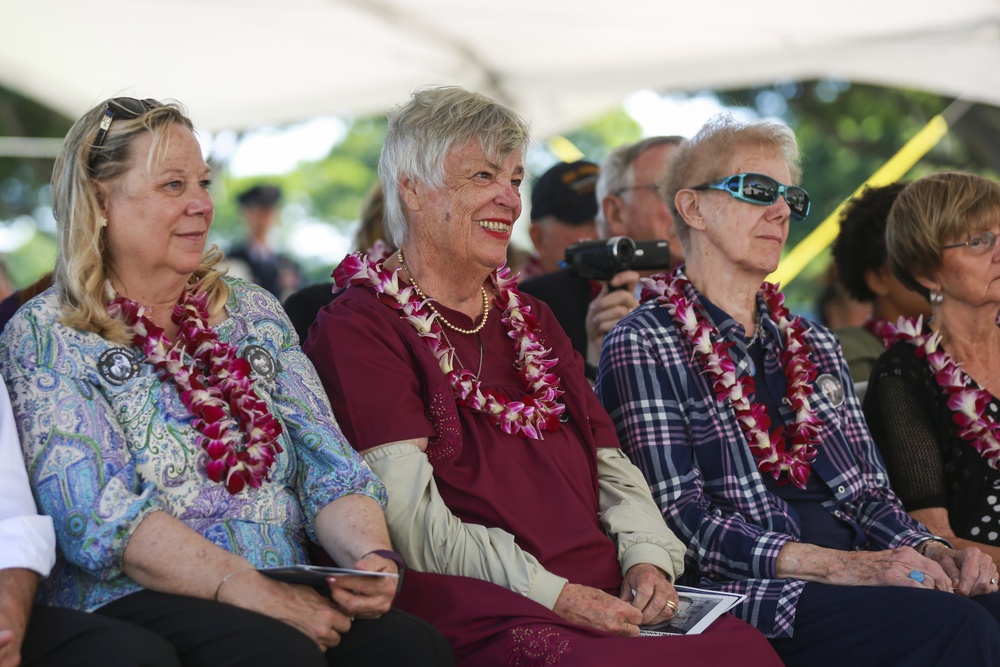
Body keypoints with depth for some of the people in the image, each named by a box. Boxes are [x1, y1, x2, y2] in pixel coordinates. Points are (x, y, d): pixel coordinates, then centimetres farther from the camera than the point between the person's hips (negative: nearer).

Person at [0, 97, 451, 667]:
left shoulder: (255, 313, 18)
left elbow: (330, 468, 10)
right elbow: (100, 515, -11)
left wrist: (370, 554, -13)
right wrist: (249, 589, -23)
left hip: (288, 594, 5)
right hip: (132, 601, -5)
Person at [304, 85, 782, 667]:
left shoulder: (530, 319, 26)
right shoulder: (356, 330, 0)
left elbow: (610, 464, 20)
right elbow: (412, 521, -11)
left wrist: (647, 556, -1)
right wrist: (551, 594, -19)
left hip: (608, 606, 7)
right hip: (481, 614, -7)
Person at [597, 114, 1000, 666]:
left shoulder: (814, 344, 25)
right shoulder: (643, 345, 2)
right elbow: (680, 519, -9)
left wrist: (931, 551, -2)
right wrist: (837, 566, -18)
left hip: (859, 573, 7)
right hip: (744, 595, -6)